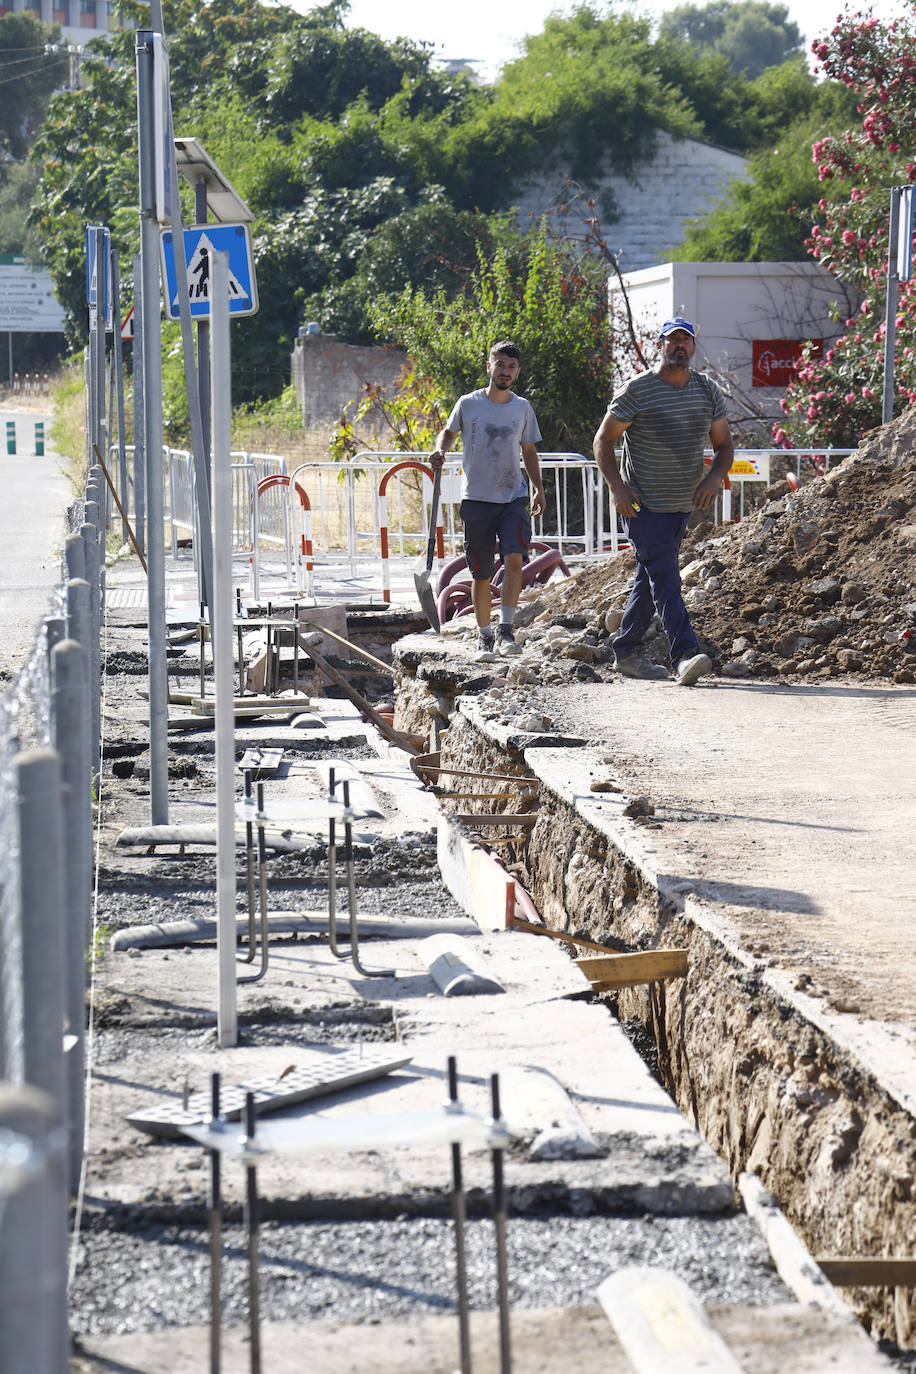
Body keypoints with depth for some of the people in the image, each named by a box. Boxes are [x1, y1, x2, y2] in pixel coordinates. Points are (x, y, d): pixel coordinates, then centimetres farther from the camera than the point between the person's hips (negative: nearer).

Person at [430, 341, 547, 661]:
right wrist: (440, 450, -5)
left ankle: (506, 631, -14)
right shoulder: (468, 404, 0)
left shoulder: (522, 408, 6)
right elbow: (448, 432, 16)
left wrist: (539, 489, 10)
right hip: (476, 499, -1)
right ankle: (484, 637, 18)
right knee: (481, 574, 3)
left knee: (514, 558, -20)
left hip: (513, 498, 1)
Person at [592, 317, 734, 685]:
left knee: (649, 579, 13)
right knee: (665, 578, -15)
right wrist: (617, 487, -15)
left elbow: (724, 445, 13)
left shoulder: (707, 391, 6)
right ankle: (685, 656, -23)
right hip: (643, 505, -6)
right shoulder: (637, 390, -8)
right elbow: (603, 441, -3)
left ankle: (625, 651, 24)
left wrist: (714, 477, -8)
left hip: (683, 505, 6)